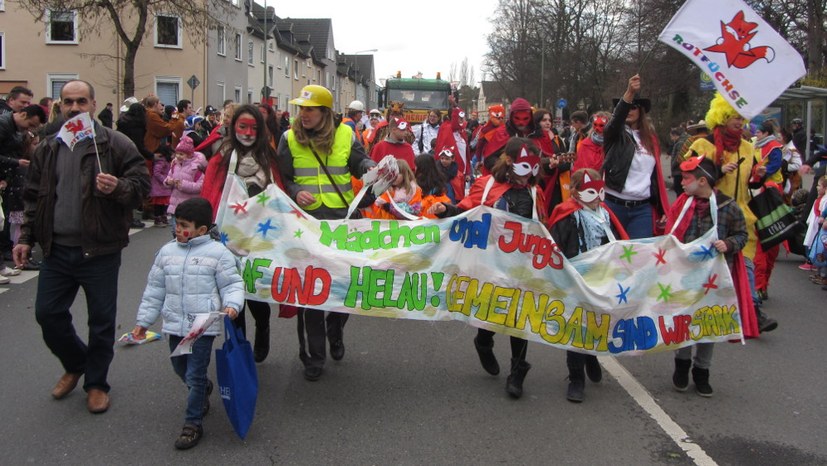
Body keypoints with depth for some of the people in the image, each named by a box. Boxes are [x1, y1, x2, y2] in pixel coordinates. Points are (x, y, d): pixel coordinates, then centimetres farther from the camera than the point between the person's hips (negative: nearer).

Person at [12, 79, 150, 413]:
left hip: (99, 251, -4)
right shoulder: (48, 148, 9)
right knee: (47, 313, 10)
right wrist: (26, 237, 10)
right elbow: (34, 196, 15)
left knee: (101, 319, 6)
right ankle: (75, 365, 36)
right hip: (57, 249, 4)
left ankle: (96, 383, 26)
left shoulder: (115, 144, -5)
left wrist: (118, 188, -27)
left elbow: (142, 183, -7)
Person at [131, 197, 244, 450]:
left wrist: (232, 305, -25)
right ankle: (204, 389, 49)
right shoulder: (166, 252, 7)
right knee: (181, 370, 19)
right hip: (175, 325, 6)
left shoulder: (217, 253, -7)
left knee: (195, 375, -4)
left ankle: (193, 424, 10)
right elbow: (154, 289, 12)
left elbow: (232, 284, -5)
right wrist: (143, 321, 14)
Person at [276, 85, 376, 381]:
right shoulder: (290, 139, 3)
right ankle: (313, 356, 14)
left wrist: (372, 168, -13)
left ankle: (335, 329, 38)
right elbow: (282, 178, 5)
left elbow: (359, 162, 9)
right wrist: (296, 192, -14)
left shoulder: (345, 135, 4)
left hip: (342, 218, 1)